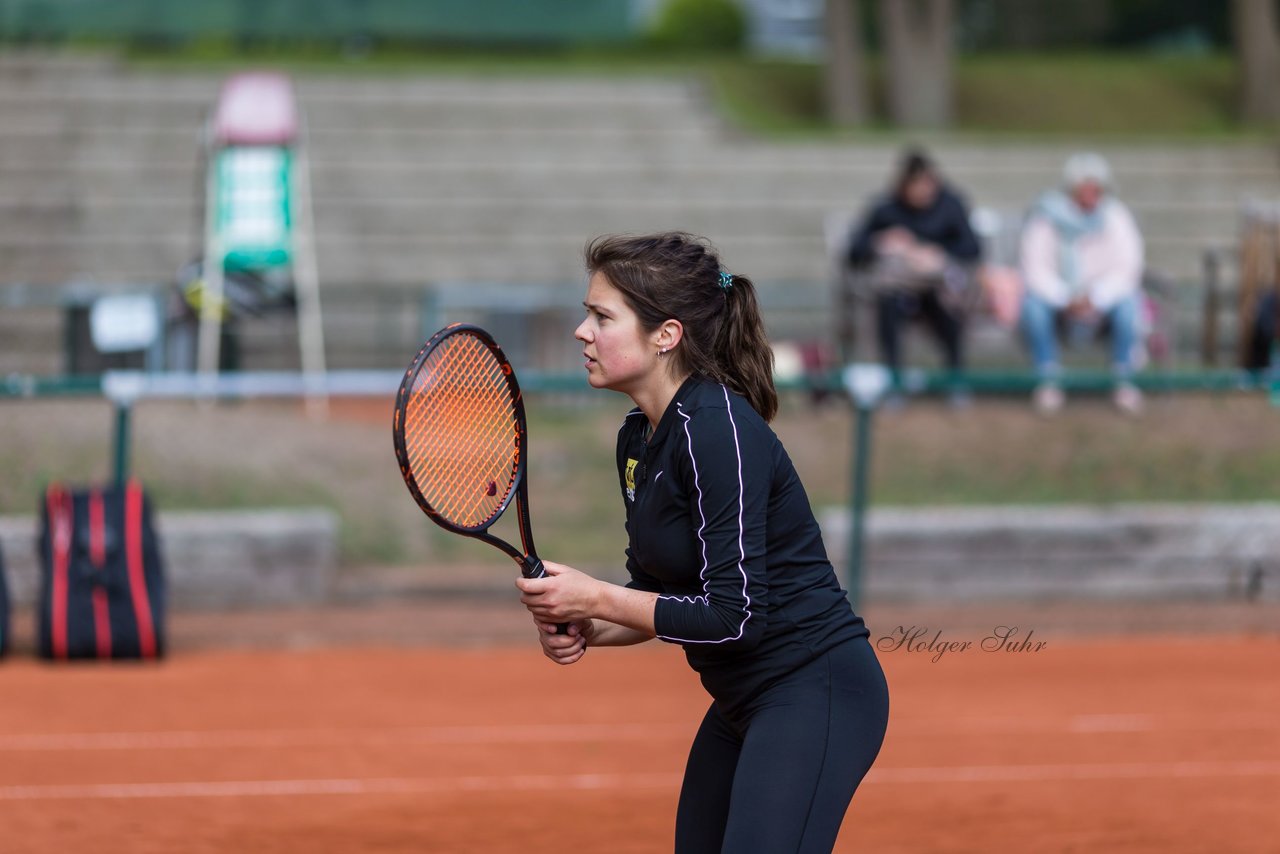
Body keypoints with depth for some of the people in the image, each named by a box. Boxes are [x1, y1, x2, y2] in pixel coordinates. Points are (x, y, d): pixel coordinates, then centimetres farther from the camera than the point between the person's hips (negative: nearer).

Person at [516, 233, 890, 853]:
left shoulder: (717, 430, -20)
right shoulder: (638, 437, 8)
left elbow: (735, 614, -23)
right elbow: (655, 590, 17)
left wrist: (595, 597, -18)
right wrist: (584, 628, -3)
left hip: (815, 692, -10)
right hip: (743, 703, 10)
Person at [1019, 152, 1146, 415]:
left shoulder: (1115, 216, -7)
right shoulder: (1047, 217, -10)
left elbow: (1127, 268, -12)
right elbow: (1036, 269, -14)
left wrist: (1095, 298, -28)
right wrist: (1067, 301, -29)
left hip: (1103, 303, 0)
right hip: (1060, 300, 0)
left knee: (1128, 301, -32)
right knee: (1033, 302, -32)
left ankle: (1124, 383, -17)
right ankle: (1049, 382, -20)